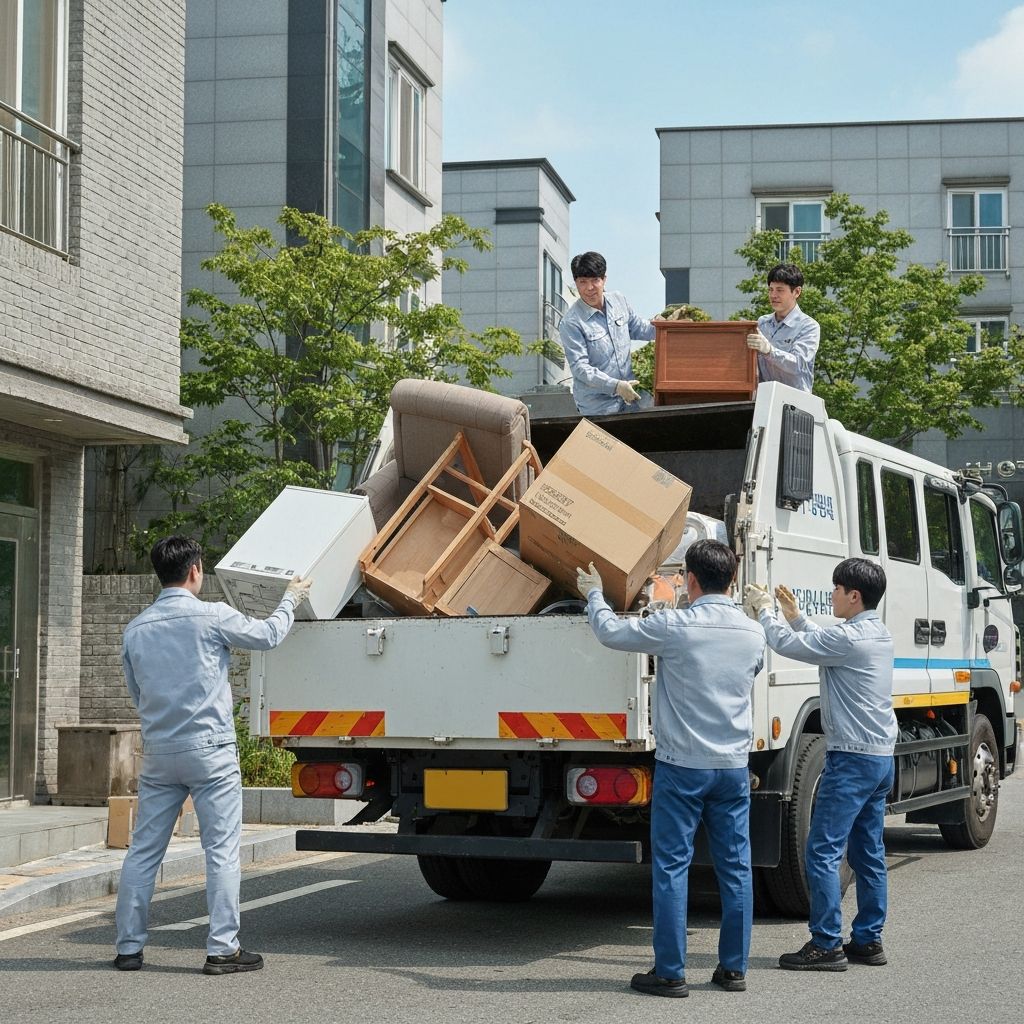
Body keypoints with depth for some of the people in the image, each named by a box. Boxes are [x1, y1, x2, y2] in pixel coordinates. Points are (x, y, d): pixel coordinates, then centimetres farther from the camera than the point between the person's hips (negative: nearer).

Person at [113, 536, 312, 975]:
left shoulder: (136, 629, 5)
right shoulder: (211, 617, -9)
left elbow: (137, 695, 15)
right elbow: (268, 635, 5)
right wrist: (292, 597, 21)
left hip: (158, 753, 5)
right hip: (210, 750, -5)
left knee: (143, 850, 10)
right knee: (222, 851, 1)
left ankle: (129, 946, 13)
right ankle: (222, 949, 0)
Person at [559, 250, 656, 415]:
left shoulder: (619, 300, 3)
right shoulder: (570, 323, -17)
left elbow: (637, 327, 21)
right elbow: (579, 367, -20)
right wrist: (615, 386, -29)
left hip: (629, 392, 6)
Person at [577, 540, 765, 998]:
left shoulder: (673, 626, -12)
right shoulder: (753, 633, 4)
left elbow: (611, 632, -1)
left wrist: (593, 593, 19)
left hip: (681, 766, -5)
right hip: (733, 766, 5)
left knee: (670, 867, 0)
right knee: (736, 868, 9)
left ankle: (670, 972, 2)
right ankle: (733, 968, 15)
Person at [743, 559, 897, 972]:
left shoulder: (848, 637, -18)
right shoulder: (879, 634, 12)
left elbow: (787, 644, -13)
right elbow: (820, 644, 25)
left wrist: (762, 609, 3)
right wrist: (794, 614, 23)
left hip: (852, 758, -10)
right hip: (881, 757, 10)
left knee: (823, 851, -7)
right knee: (868, 853, 13)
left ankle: (826, 944, -6)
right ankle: (868, 939, 18)